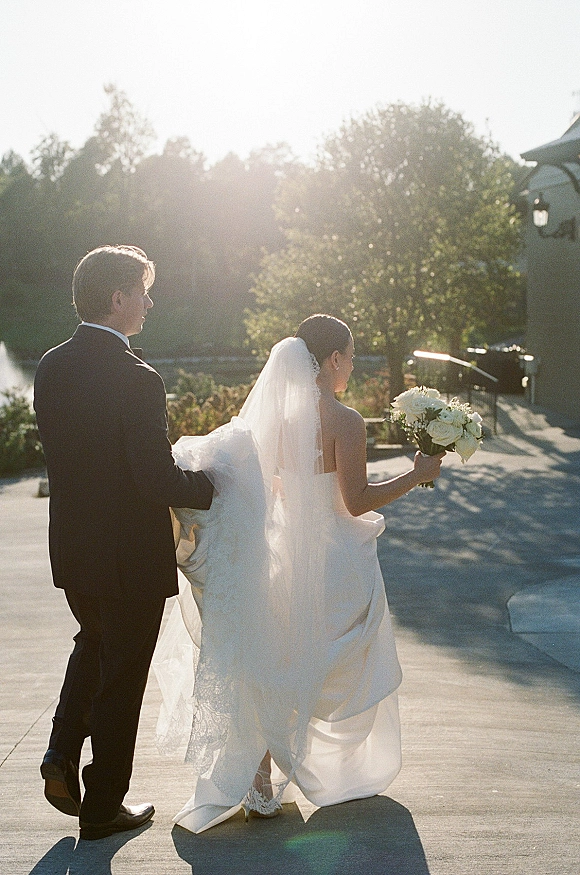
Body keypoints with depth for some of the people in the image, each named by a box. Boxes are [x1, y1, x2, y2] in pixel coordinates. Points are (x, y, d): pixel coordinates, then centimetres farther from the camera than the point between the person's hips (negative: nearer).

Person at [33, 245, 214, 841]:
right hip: (131, 557, -7)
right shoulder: (136, 379, -24)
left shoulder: (50, 367, -2)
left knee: (92, 646, 32)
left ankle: (62, 754, 20)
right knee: (121, 679, 11)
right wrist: (219, 484, -7)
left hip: (70, 550, 7)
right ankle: (102, 808, 24)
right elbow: (161, 483, -25)